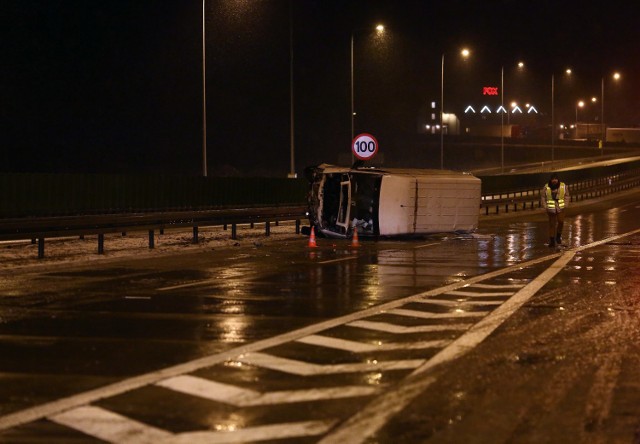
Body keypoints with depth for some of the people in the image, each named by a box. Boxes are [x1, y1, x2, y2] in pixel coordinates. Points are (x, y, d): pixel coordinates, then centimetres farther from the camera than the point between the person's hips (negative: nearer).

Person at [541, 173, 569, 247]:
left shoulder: (563, 186, -5)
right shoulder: (546, 187, -8)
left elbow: (566, 196, 6)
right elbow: (543, 197, 2)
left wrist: (565, 204, 0)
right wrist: (545, 206, -3)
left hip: (560, 208, 0)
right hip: (551, 209, 0)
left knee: (561, 221, -12)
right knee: (552, 224, 5)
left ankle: (558, 236, 13)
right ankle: (552, 240, 16)